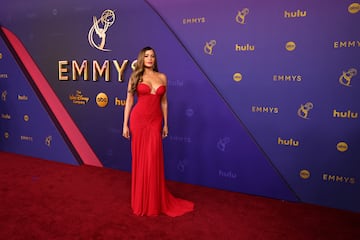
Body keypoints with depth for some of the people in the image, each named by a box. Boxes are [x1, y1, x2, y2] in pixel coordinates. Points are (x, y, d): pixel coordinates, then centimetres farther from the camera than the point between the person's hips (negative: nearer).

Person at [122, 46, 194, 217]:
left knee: (154, 160, 3)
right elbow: (129, 101, 2)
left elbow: (164, 102, 11)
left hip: (155, 121, 2)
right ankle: (141, 200, 21)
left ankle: (156, 200, 19)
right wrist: (125, 124, -2)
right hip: (138, 119, -1)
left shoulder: (162, 77, 9)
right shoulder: (135, 77, 3)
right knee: (140, 159, 4)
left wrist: (165, 124, 10)